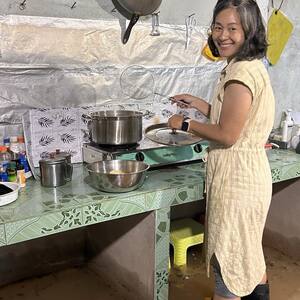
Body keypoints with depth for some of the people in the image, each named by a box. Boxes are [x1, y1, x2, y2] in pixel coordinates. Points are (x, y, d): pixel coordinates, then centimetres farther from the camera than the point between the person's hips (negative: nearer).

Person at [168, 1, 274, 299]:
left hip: (236, 176, -10)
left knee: (228, 257, 7)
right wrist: (198, 103, 11)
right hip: (248, 171, 10)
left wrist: (185, 124, -10)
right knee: (248, 250, 27)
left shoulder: (242, 71, -21)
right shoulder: (248, 66, 10)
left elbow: (227, 135, -22)